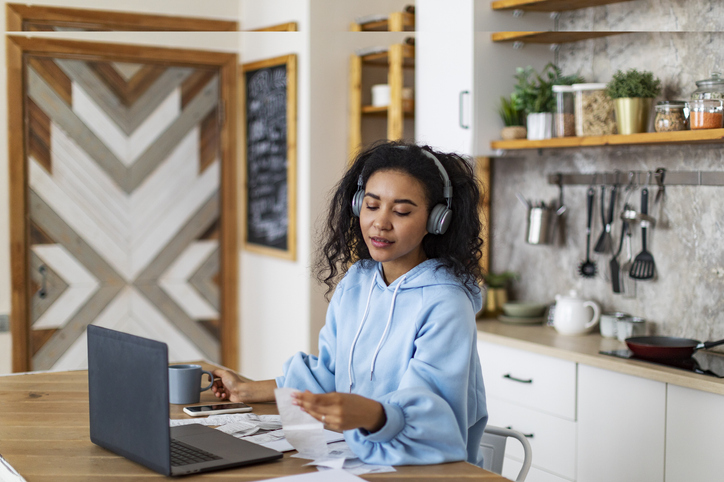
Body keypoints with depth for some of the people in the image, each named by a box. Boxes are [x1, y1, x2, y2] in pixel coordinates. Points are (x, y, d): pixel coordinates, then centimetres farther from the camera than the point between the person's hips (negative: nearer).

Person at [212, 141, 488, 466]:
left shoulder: (445, 305, -14)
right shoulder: (354, 281, 9)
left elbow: (426, 413, -24)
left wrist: (370, 415, -43)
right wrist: (249, 391, 25)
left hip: (427, 469, -6)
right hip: (358, 457, 7)